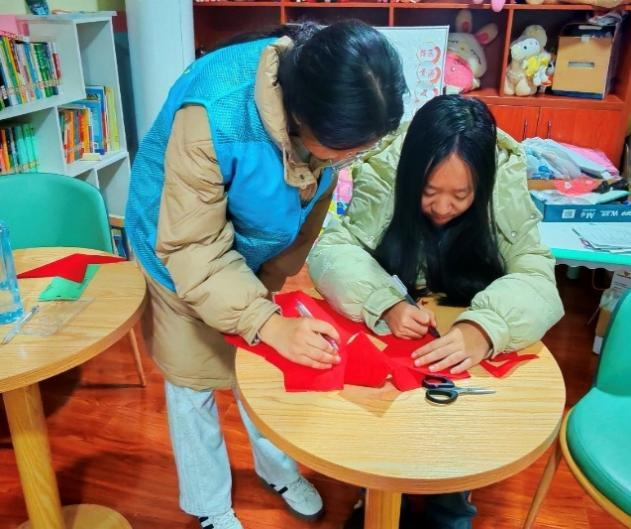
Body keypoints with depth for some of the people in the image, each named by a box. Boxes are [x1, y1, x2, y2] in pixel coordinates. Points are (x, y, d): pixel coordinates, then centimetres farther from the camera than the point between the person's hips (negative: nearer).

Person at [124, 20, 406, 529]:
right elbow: (194, 249, -35)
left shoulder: (330, 109, -22)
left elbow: (313, 202, -5)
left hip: (258, 247, 5)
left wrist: (275, 277, 1)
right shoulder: (213, 116, -40)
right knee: (193, 383, 8)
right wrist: (270, 323, -43)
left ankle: (279, 469, 43)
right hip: (183, 246, -4)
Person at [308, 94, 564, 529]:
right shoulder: (382, 173, -23)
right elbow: (331, 251, -23)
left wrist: (485, 327, -45)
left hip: (469, 339, 1)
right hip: (386, 332, 0)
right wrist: (386, 304, -41)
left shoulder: (507, 185, -21)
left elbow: (536, 276, -25)